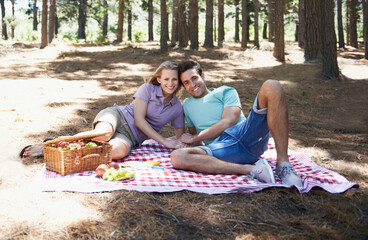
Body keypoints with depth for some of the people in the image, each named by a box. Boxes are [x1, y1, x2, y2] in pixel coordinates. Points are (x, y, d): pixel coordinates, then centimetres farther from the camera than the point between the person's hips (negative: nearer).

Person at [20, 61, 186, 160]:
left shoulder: (177, 108, 9)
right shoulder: (148, 89, -2)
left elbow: (180, 134, 18)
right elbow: (139, 120, -9)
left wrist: (181, 142, -8)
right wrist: (163, 141, -13)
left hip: (130, 136, 2)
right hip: (117, 116, -1)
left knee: (119, 151, -39)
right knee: (103, 134, -42)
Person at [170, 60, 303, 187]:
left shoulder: (226, 92, 19)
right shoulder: (187, 105, 31)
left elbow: (228, 122, 2)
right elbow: (193, 133, 37)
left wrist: (194, 138, 5)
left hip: (245, 135, -1)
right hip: (220, 147, 1)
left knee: (271, 86, -22)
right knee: (176, 157, -30)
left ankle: (282, 163, -29)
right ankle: (251, 169, -31)